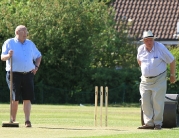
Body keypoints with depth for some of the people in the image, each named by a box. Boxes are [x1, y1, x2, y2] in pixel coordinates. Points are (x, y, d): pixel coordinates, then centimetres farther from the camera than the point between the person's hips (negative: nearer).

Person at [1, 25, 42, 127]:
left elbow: (38, 56, 26)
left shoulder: (30, 44, 16)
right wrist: (8, 55, -26)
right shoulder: (9, 43, 3)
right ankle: (13, 120, 3)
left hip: (28, 74, 3)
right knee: (15, 99, -7)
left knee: (28, 98, -4)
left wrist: (36, 66, 10)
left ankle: (27, 120, -4)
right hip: (14, 74, -3)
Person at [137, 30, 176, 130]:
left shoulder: (160, 47, -13)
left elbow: (172, 61, -4)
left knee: (158, 102, -5)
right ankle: (149, 123, 5)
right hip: (145, 80, 4)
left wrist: (173, 75, 0)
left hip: (159, 80, -4)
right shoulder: (141, 49, 0)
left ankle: (158, 123, 4)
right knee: (145, 102, 0)